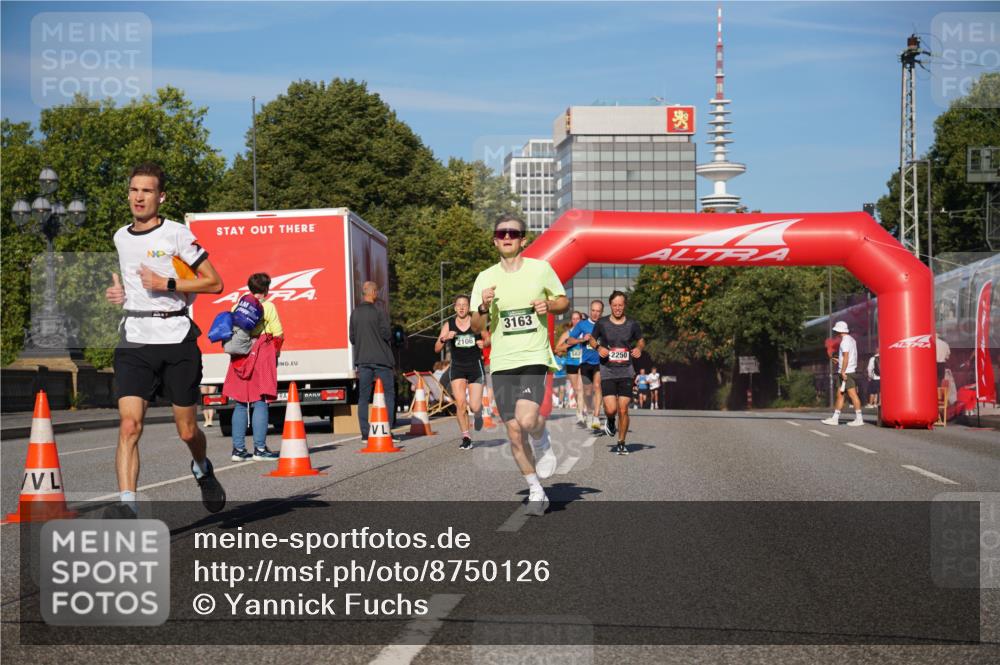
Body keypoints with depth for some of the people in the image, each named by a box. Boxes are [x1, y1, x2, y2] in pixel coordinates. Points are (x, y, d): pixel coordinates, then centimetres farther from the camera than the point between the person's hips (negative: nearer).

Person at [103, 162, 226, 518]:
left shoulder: (177, 234, -3)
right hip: (134, 341, 3)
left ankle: (203, 470, 39)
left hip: (177, 339, -3)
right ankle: (127, 504, -24)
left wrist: (166, 284, -13)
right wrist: (122, 291, 13)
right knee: (129, 425, -17)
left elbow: (214, 283, -4)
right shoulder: (121, 237, 14)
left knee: (187, 431, 6)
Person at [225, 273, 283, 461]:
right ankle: (260, 448, -8)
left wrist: (235, 351, 15)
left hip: (239, 357, 4)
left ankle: (238, 449, 6)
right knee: (260, 402, -4)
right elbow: (278, 334, -3)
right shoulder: (268, 306, -2)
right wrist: (276, 353, 11)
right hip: (262, 354, -4)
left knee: (240, 404, 8)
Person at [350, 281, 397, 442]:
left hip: (362, 360, 5)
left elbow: (352, 338, 10)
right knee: (388, 395, 3)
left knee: (363, 397, 5)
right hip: (381, 359, -5)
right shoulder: (379, 312, -9)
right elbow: (386, 334, -12)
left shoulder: (355, 313, 7)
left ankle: (365, 434, 1)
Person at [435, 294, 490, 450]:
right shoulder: (448, 325, -1)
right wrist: (444, 338, -23)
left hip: (475, 366, -1)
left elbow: (488, 339, 10)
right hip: (457, 368, 1)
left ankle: (478, 413, 32)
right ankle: (466, 437, 1)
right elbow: (437, 349, -3)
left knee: (475, 407, -6)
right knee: (460, 403, -13)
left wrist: (483, 343, -13)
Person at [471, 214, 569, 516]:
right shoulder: (485, 278, 6)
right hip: (501, 363, 3)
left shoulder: (541, 269, 2)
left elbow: (564, 302, 14)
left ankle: (543, 441, 11)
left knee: (527, 420, -25)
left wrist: (549, 305, -8)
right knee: (514, 431, 2)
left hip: (534, 358, -3)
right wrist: (483, 308, -15)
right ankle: (536, 492, 17)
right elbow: (476, 326, 6)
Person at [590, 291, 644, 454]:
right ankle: (610, 421, 26)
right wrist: (598, 347, -8)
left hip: (626, 372, 1)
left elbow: (641, 341, 17)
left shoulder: (632, 324, 2)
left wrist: (639, 348, -6)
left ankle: (621, 443, 13)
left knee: (623, 410, -4)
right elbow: (592, 339, 14)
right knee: (611, 409, -12)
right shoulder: (602, 323, -1)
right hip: (607, 371, -1)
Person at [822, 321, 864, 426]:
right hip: (851, 371, 10)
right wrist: (839, 361, 31)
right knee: (839, 394, 12)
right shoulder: (851, 339, 17)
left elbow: (846, 357, -19)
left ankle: (858, 419, -9)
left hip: (846, 372, -10)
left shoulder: (845, 341, -12)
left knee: (852, 394, -9)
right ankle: (835, 418, 14)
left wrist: (843, 372, -20)